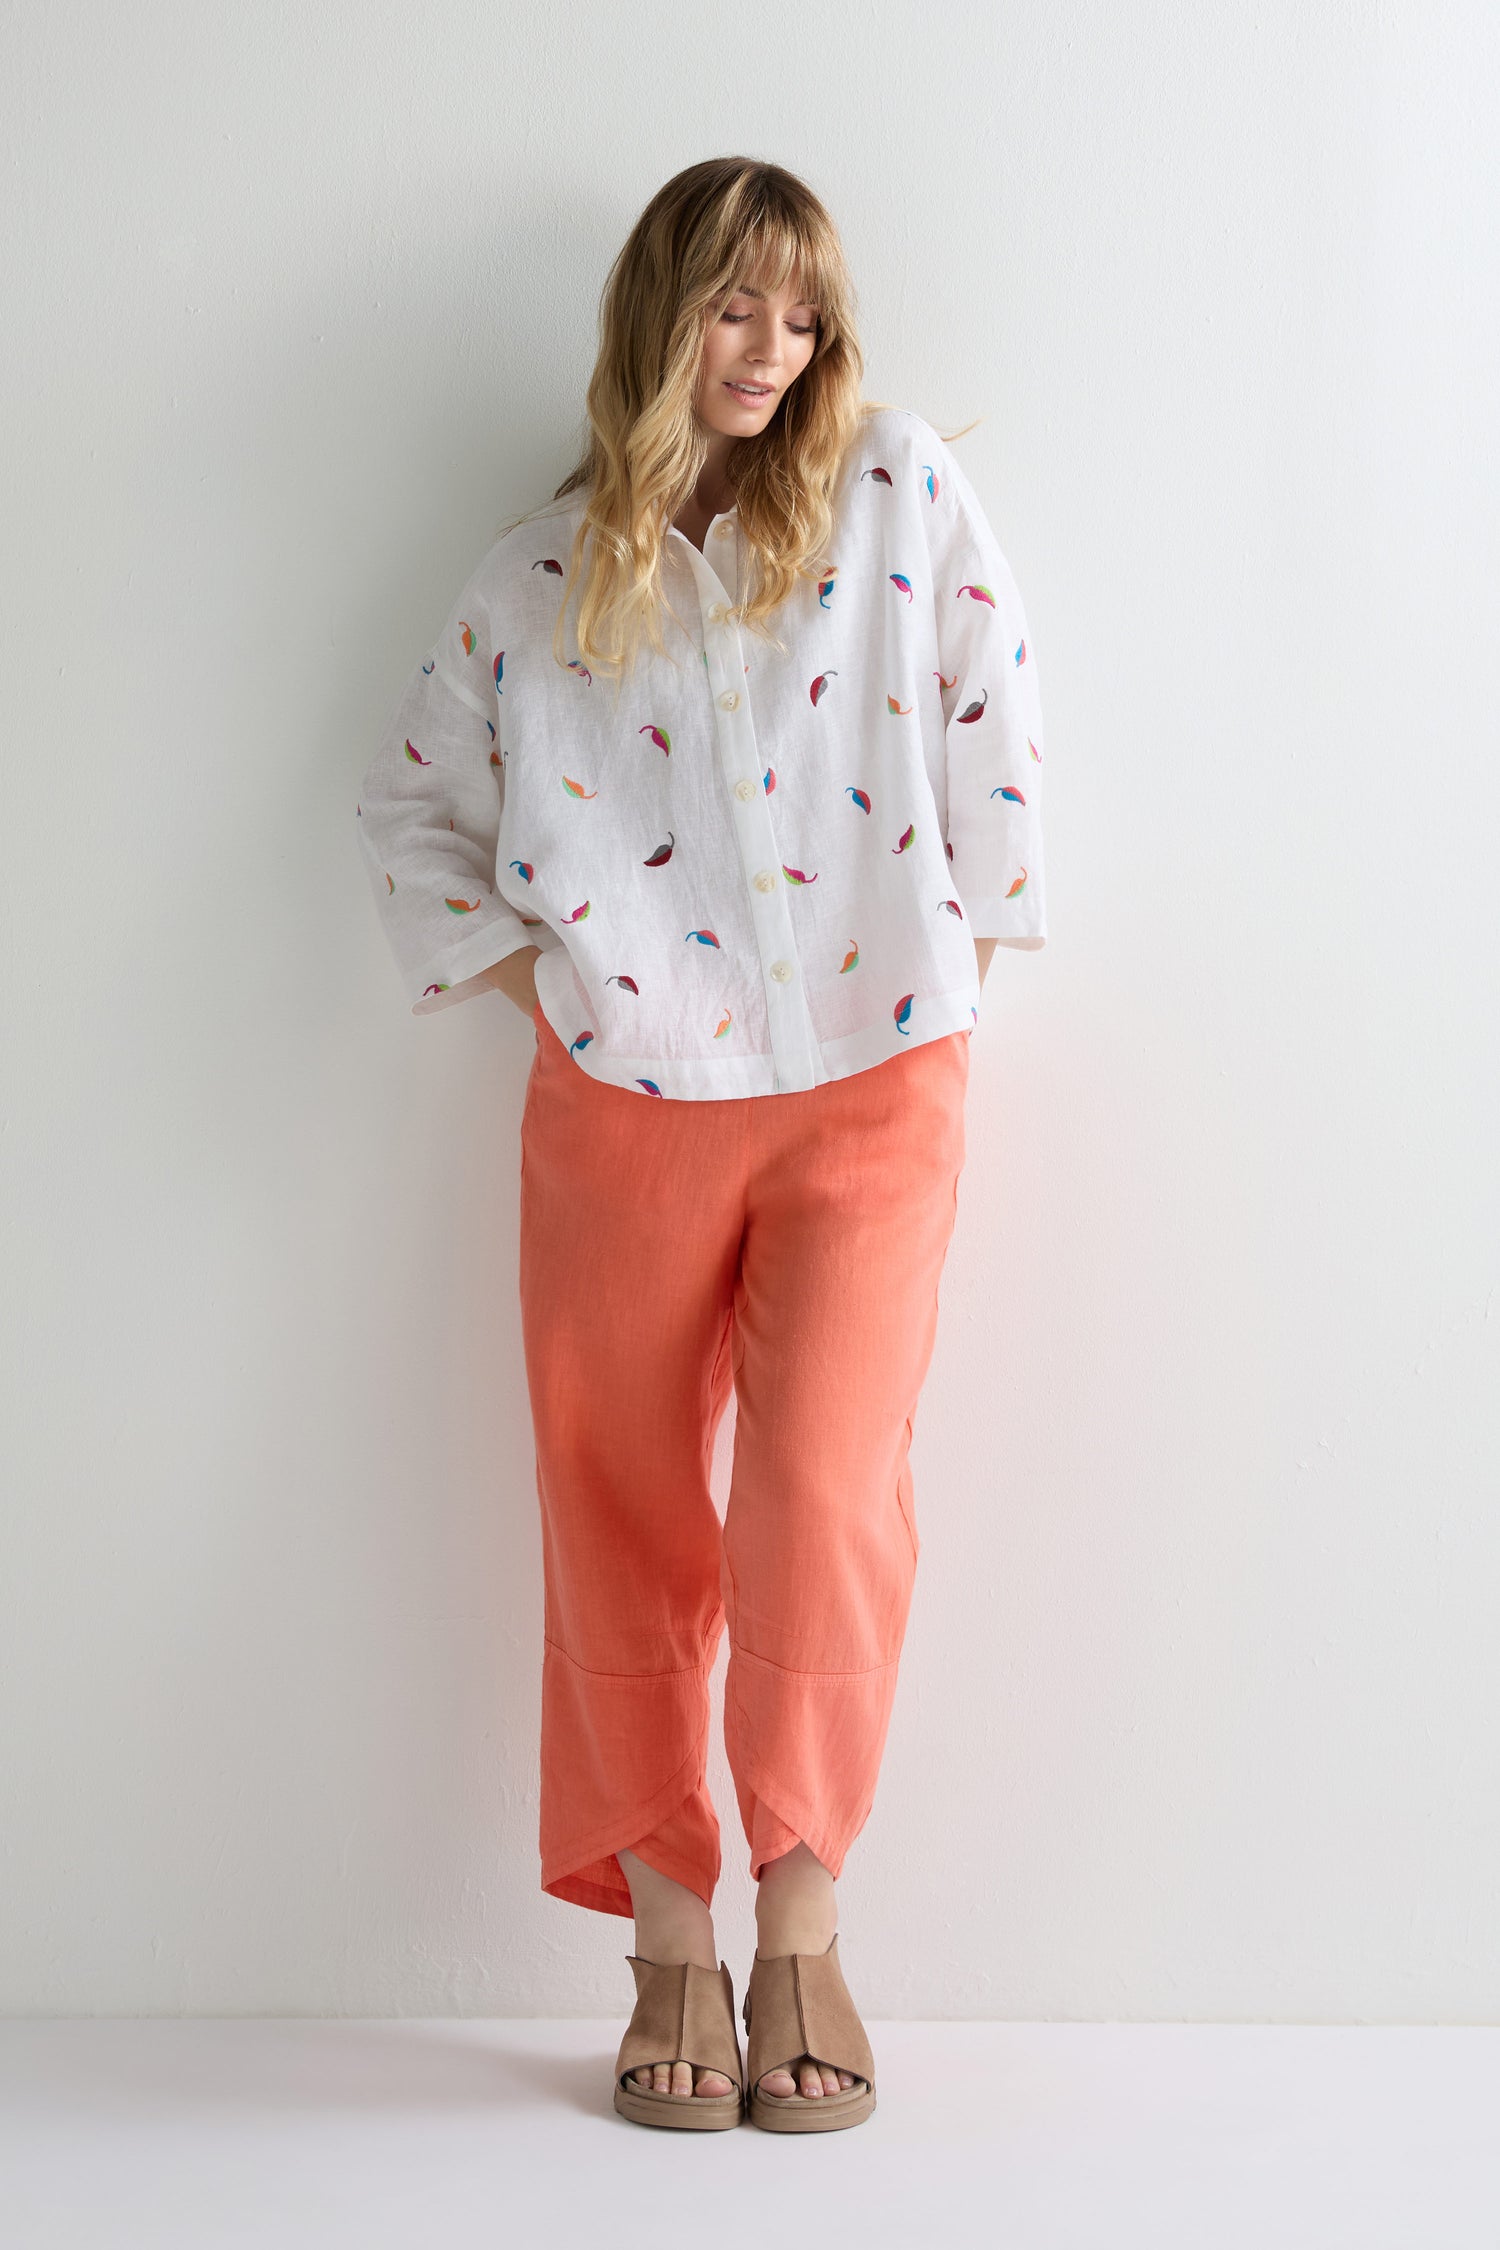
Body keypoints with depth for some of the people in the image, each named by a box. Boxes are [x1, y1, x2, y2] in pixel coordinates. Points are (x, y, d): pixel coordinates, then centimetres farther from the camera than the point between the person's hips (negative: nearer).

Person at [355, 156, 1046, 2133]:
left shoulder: (900, 490, 4)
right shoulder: (546, 570, 8)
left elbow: (994, 722, 5)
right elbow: (412, 794, 17)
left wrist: (965, 934, 4)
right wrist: (517, 966, 6)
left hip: (870, 1092, -2)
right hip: (622, 1108, 2)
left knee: (823, 1493, -15)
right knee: (624, 1523, 4)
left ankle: (802, 1923, 2)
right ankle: (670, 1940, 17)